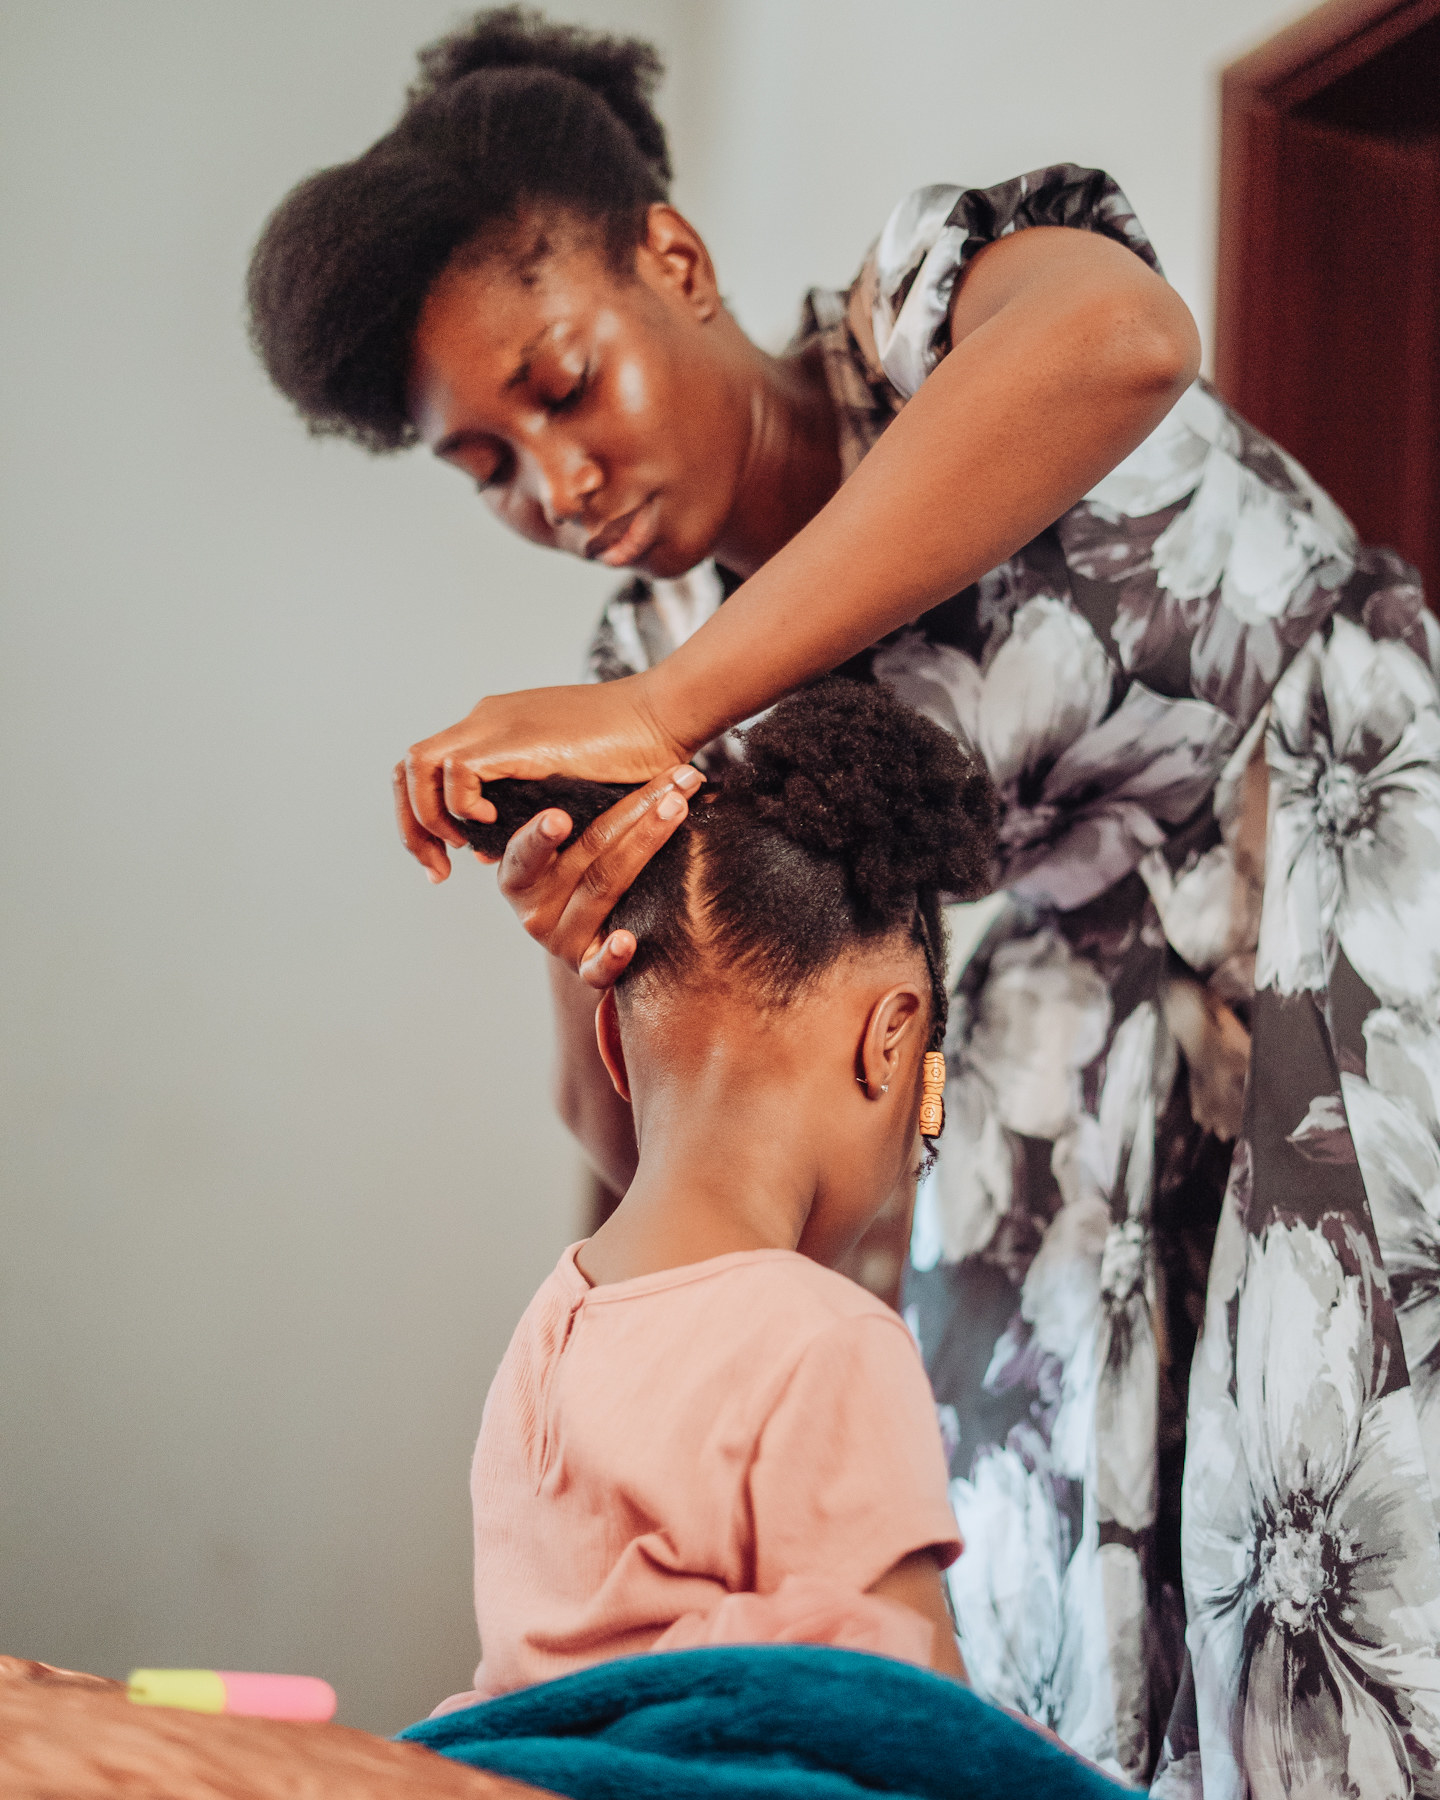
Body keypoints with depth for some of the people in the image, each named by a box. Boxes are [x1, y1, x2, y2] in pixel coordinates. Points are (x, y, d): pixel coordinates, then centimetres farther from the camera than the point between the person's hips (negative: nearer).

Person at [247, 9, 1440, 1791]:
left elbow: (1117, 340, -38)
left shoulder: (930, 300, -11)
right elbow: (645, 1146, 2)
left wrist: (656, 706, -37)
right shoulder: (654, 667, 3)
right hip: (1109, 1018, 5)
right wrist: (587, 953, -22)